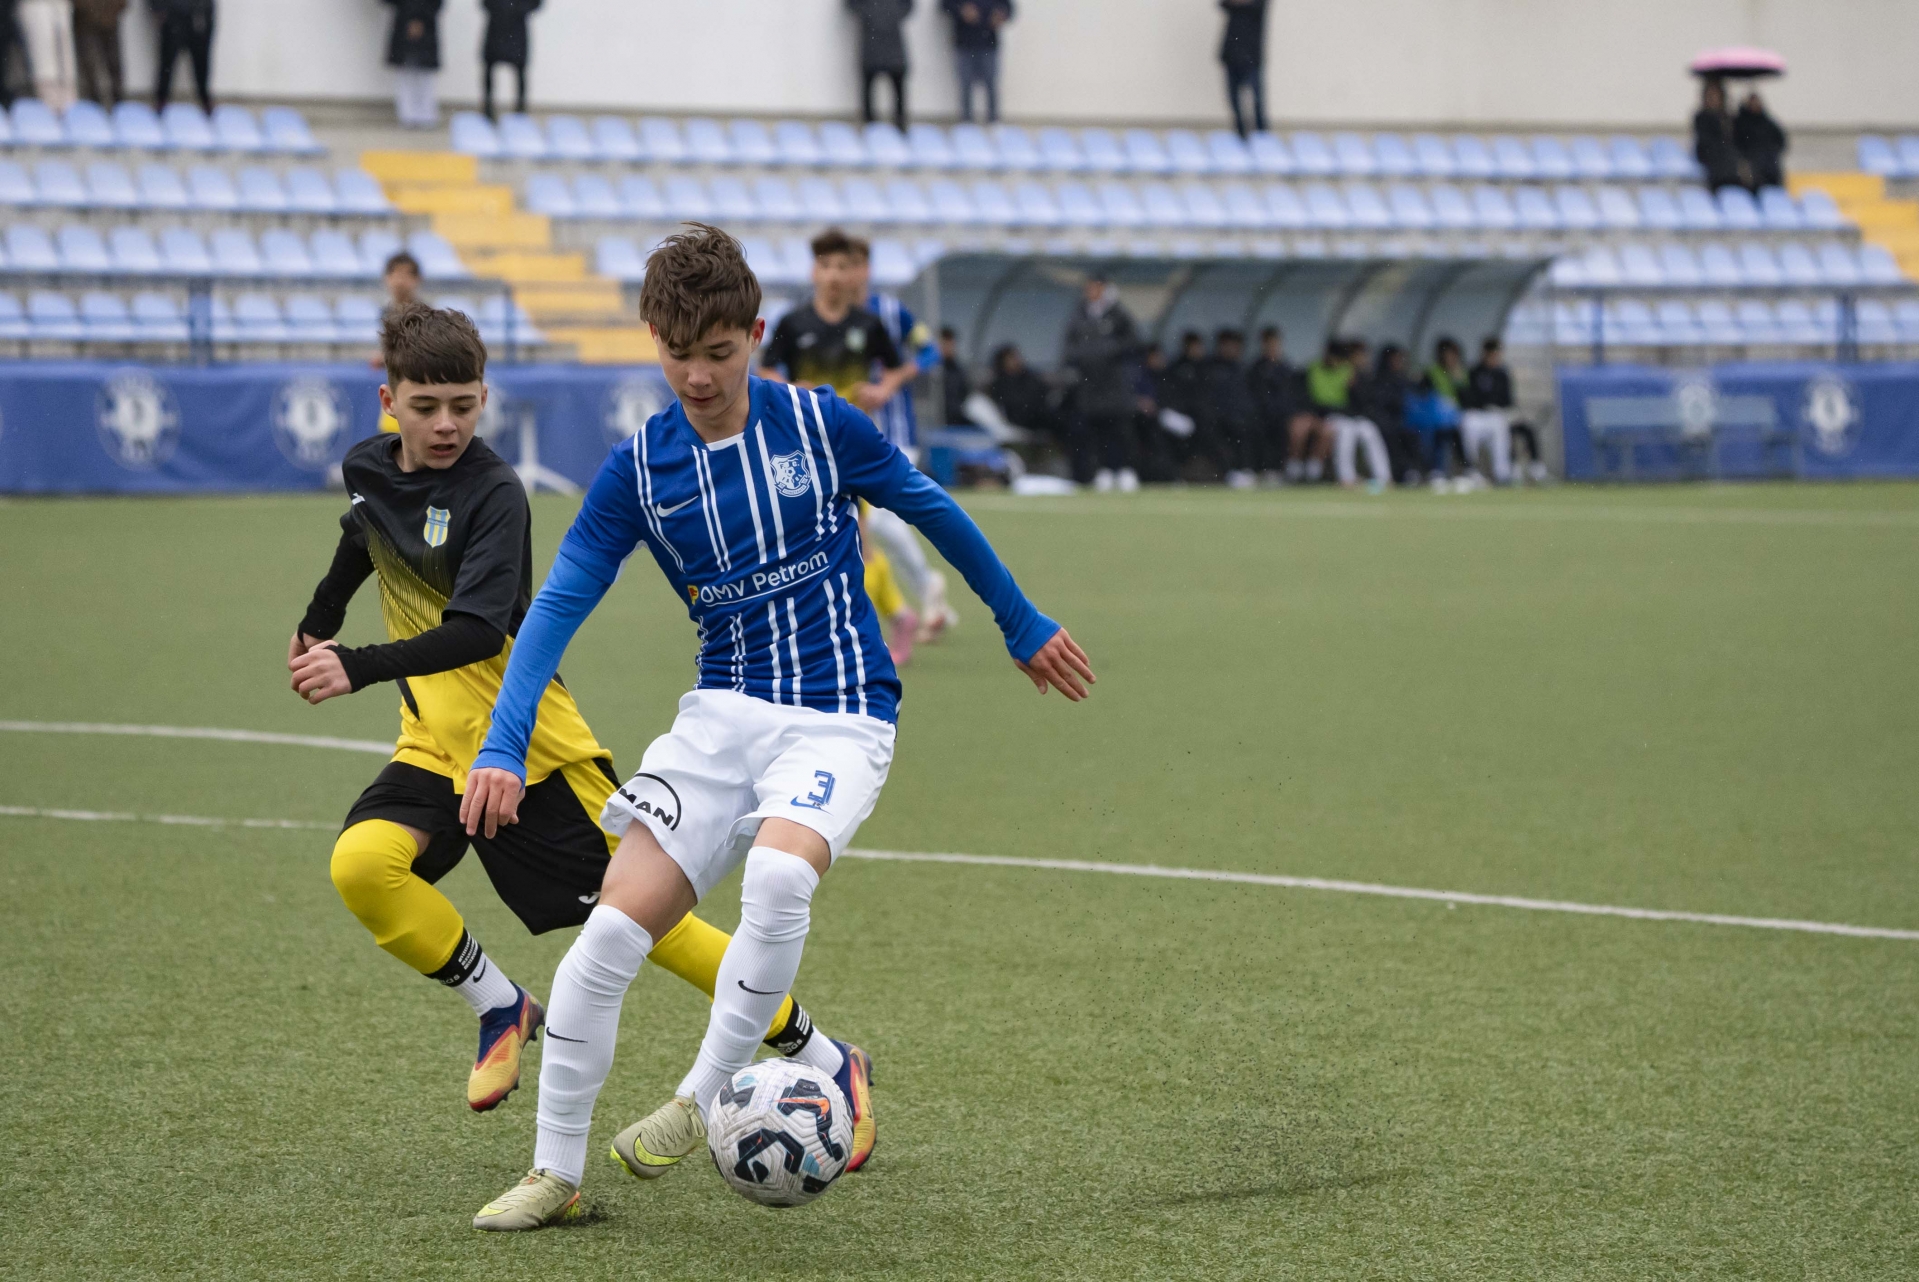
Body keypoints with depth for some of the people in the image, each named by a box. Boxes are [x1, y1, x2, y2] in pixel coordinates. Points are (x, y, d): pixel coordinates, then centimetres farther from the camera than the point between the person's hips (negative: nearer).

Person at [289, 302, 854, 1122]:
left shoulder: (493, 493, -19)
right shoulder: (368, 470, 2)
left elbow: (478, 631, -31)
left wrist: (360, 669, -42)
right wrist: (318, 623, 33)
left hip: (529, 744, -5)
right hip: (436, 743, 5)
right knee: (361, 863, -24)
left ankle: (814, 1053, 13)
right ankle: (500, 1011, -3)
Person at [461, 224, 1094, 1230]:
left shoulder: (819, 424, -6)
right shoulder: (637, 470, -2)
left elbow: (934, 513, 9)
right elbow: (559, 606, -4)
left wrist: (1024, 629, 19)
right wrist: (502, 748, -16)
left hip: (839, 719, -3)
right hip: (723, 717, 3)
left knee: (779, 874, -34)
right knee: (611, 931, -12)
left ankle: (704, 1099, -16)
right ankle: (556, 1173, 3)